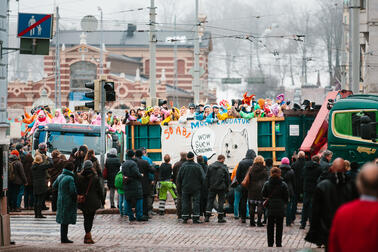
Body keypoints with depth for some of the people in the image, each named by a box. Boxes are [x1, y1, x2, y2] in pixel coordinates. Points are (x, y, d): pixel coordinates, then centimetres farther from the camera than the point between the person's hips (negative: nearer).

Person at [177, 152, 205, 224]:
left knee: (185, 202, 8)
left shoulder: (183, 166, -2)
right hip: (196, 188, -2)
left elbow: (179, 178, 4)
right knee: (196, 202, 1)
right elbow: (202, 178, -7)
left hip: (185, 188, 2)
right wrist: (202, 187, 4)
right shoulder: (197, 166, -9)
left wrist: (179, 188, 14)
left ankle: (185, 218, 8)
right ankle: (195, 218, -3)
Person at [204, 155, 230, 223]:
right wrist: (227, 187, 9)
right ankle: (220, 218, 4)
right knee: (221, 202, 4)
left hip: (212, 187, 3)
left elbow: (207, 177, 6)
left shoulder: (210, 166, 2)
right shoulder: (224, 167, -8)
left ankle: (207, 216, -1)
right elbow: (228, 178, -3)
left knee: (210, 201, 8)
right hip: (221, 188, -3)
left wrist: (208, 186, 12)